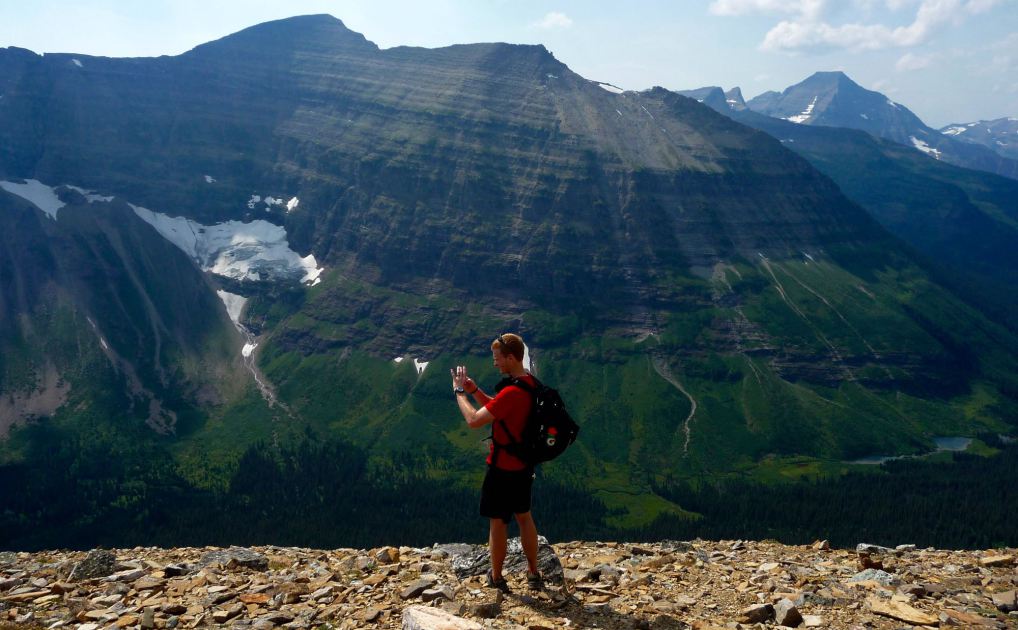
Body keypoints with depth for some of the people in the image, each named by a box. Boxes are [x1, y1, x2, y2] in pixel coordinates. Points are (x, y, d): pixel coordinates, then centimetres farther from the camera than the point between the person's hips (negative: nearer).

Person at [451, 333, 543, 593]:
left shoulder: (512, 392, -28)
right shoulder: (529, 383, 3)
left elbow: (474, 420, -28)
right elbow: (495, 409, 14)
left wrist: (459, 391, -14)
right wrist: (474, 390, 2)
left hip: (503, 468, -9)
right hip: (523, 465, 9)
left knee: (497, 523, 7)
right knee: (524, 517, 19)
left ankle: (496, 579, 21)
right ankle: (533, 573, 29)